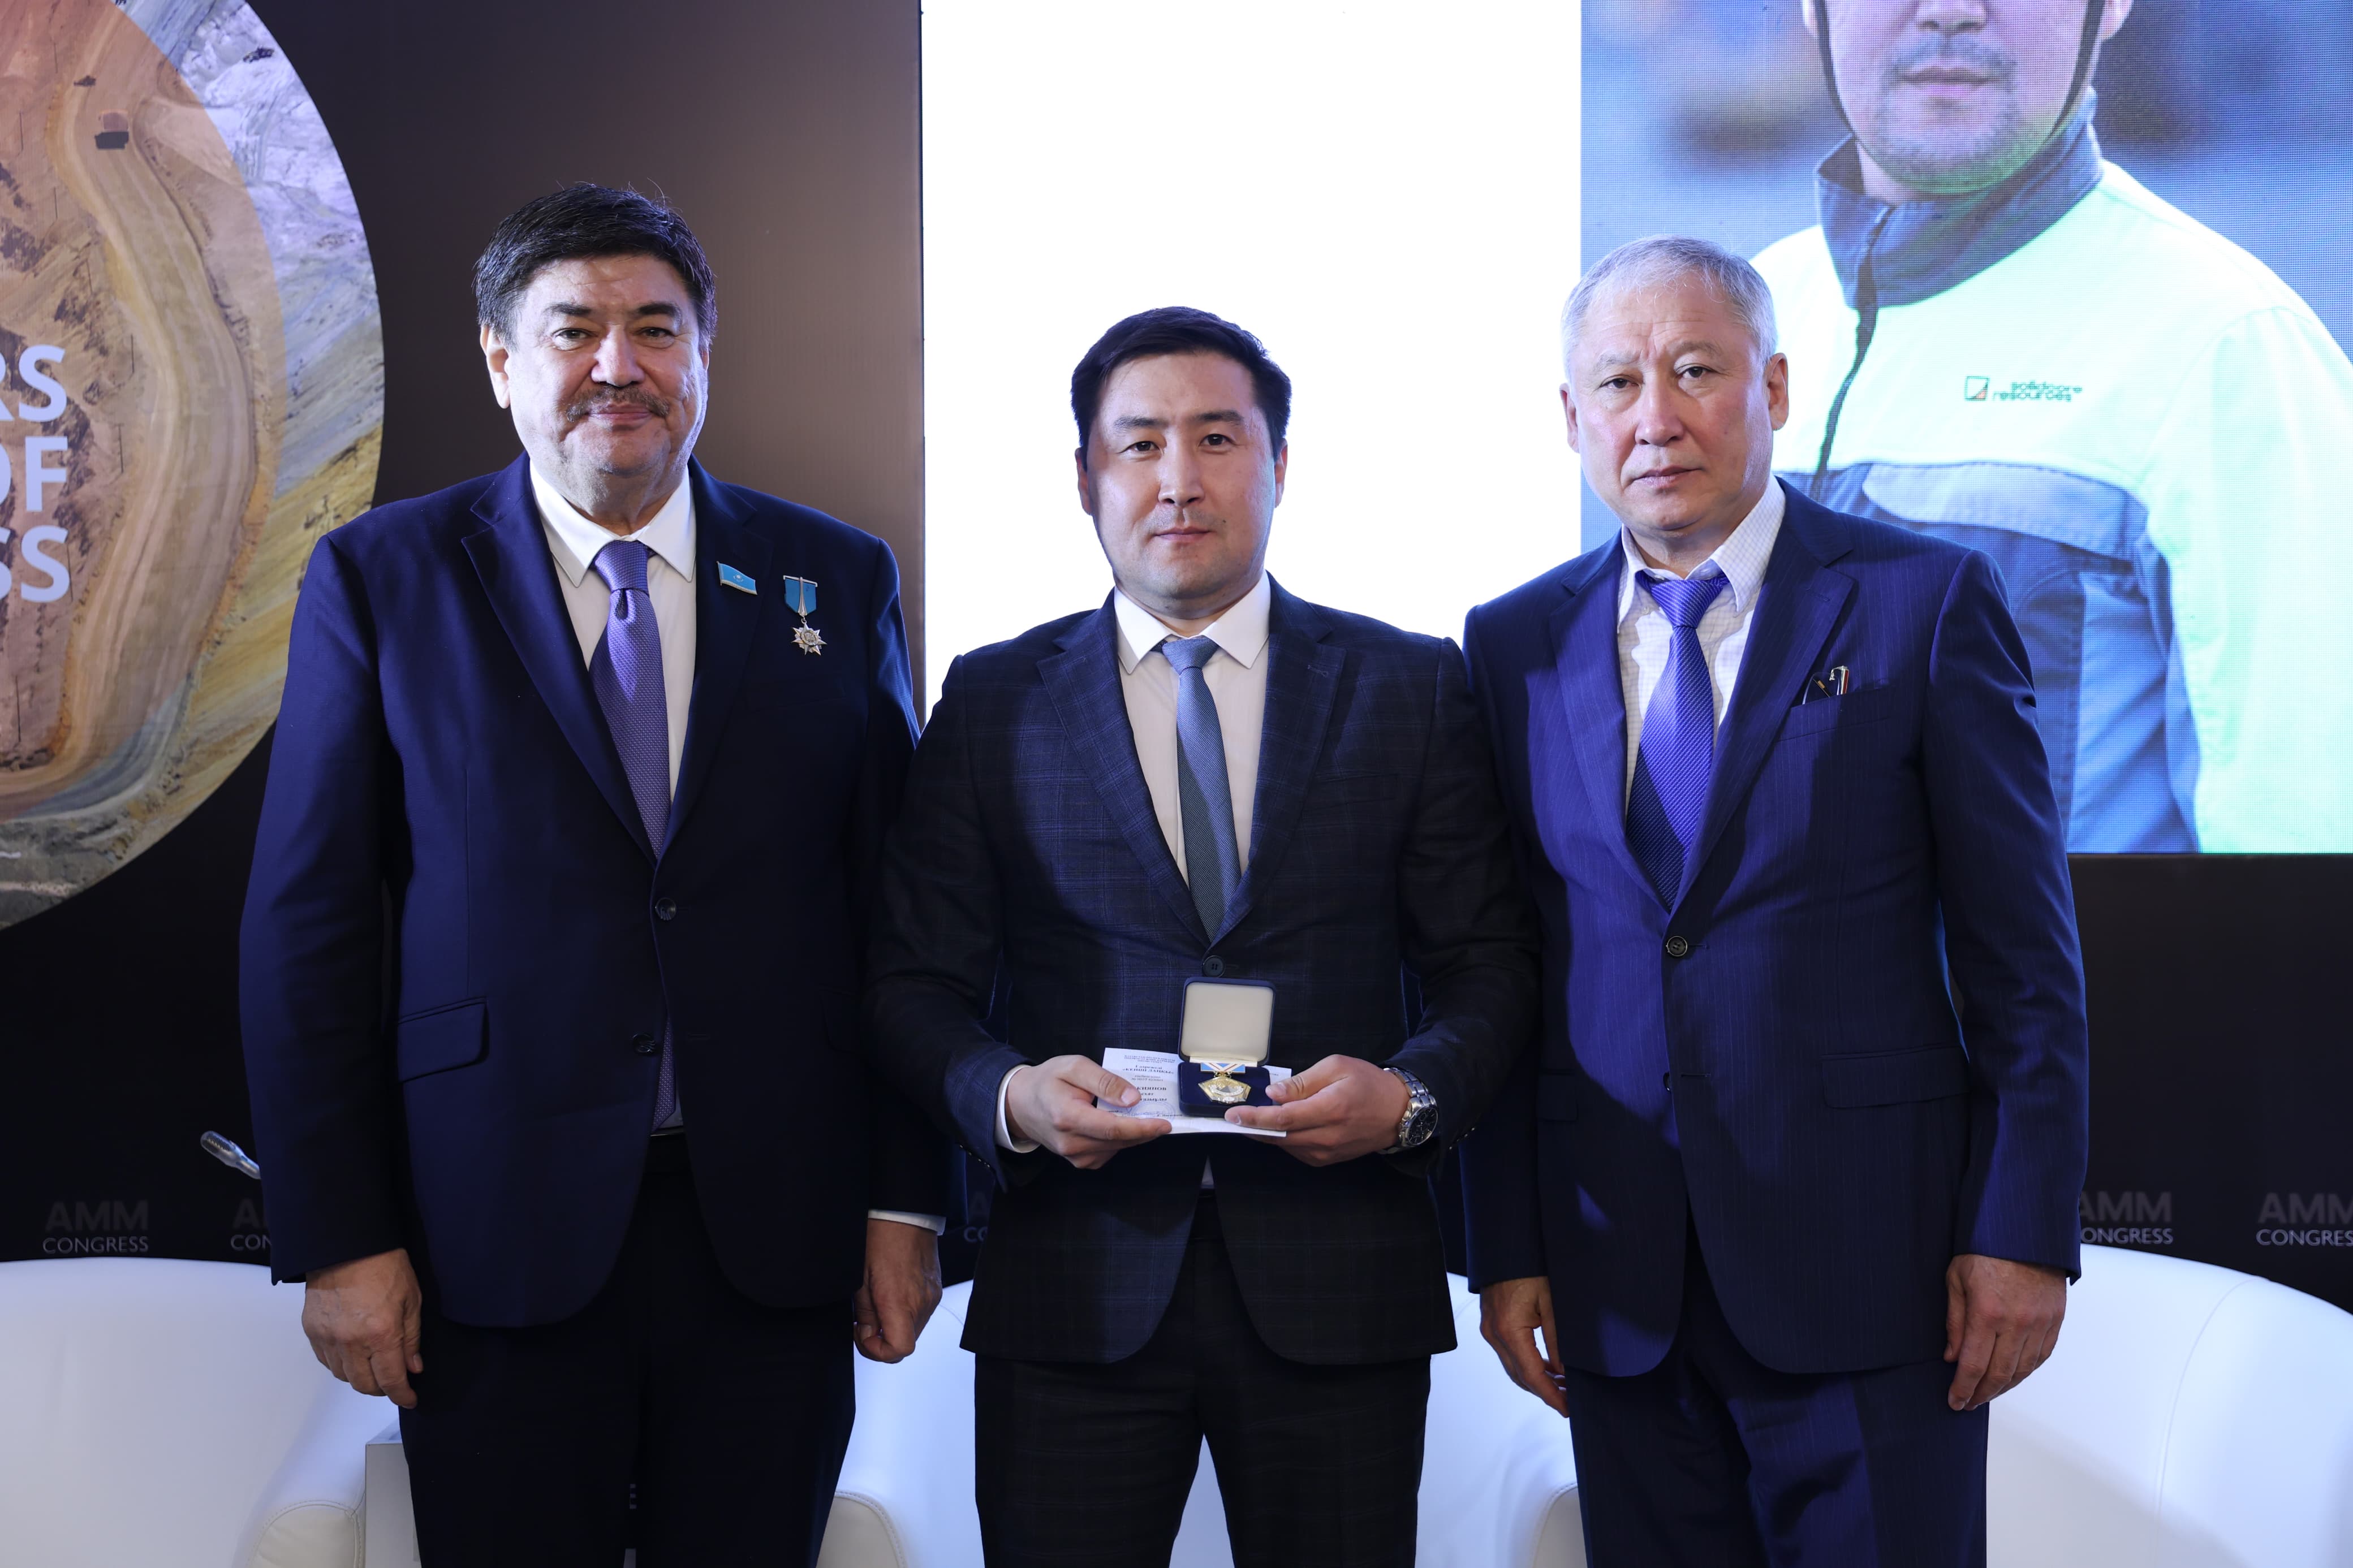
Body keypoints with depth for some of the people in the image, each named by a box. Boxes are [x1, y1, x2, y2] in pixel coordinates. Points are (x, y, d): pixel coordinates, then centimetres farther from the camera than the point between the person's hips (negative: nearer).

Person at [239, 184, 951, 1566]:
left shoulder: (836, 581, 8)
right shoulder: (382, 580, 3)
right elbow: (308, 927, 0)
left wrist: (908, 1200, 2)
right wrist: (339, 1240, -4)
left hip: (773, 1237, 2)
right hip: (497, 1235, -1)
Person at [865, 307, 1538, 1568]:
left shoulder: (1409, 688, 7)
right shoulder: (994, 703, 8)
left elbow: (1489, 965, 6)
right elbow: (915, 981, 6)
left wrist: (1411, 1095, -13)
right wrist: (1009, 1097, -14)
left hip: (1337, 1291, 0)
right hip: (1076, 1285, 0)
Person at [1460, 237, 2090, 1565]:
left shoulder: (1928, 602, -2)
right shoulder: (1518, 646, 8)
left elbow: (2023, 947, -3)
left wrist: (2023, 1232, -7)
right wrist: (1506, 1247, 4)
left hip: (1869, 1259, -3)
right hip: (1618, 1284, 3)